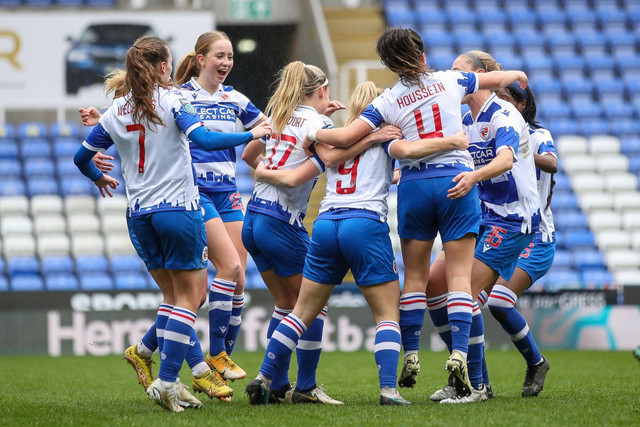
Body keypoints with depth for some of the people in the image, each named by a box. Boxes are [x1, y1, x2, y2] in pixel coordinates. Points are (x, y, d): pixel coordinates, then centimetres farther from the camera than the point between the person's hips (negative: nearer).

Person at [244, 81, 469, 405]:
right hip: (365, 223, -4)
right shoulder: (384, 139, 9)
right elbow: (407, 149, -10)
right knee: (387, 314, 1)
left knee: (303, 311, 13)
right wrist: (453, 142, -9)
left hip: (325, 224, 4)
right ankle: (388, 389, -13)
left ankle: (262, 379, 9)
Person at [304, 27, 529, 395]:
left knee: (415, 276, 12)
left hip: (414, 184, 1)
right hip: (457, 181, -1)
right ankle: (459, 352, -15)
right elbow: (497, 79, 23)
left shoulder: (388, 102, 1)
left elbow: (347, 137, -7)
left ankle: (411, 355, 10)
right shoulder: (451, 81, 4)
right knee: (460, 275, -1)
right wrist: (517, 75, 45)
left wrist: (314, 133, 12)